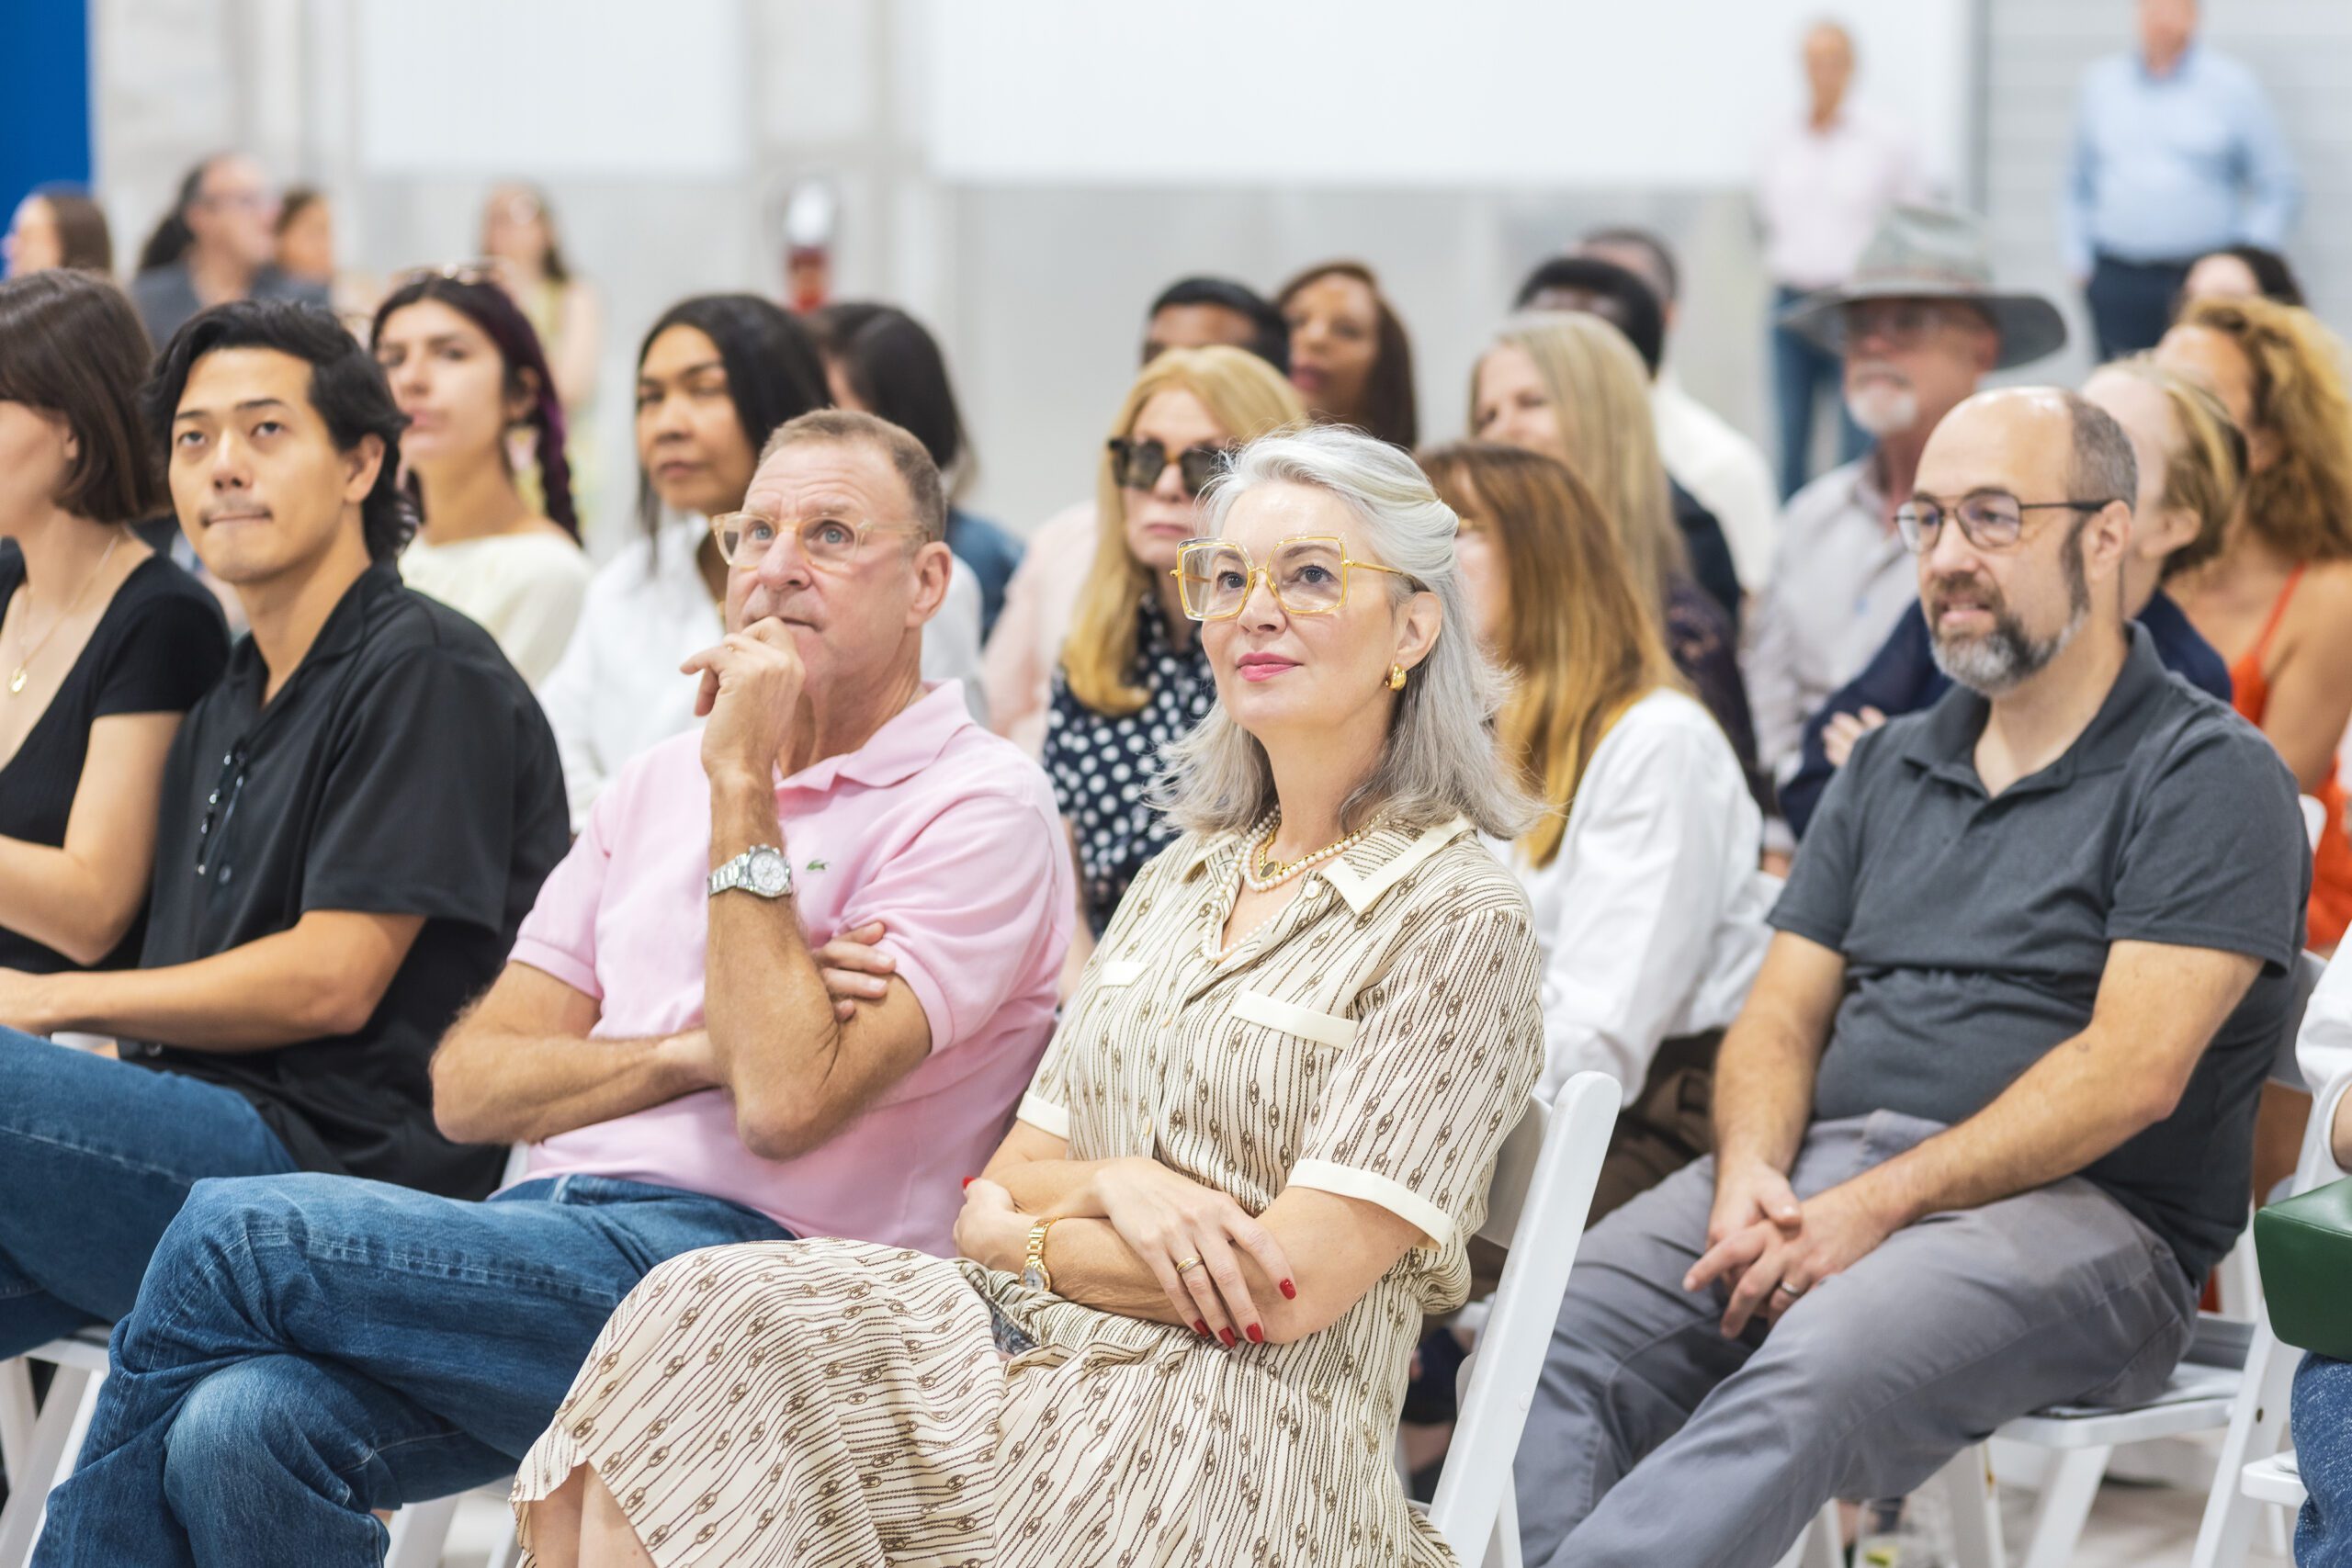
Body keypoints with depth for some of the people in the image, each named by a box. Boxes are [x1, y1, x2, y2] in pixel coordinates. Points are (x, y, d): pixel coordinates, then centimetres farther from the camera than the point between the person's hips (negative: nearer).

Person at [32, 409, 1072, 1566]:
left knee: (233, 1234, -18)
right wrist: (694, 1051, -5)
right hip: (550, 1235, 6)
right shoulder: (659, 785, 21)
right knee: (242, 1426, -26)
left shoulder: (979, 807, -1)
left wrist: (744, 783, -10)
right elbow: (470, 1088, 13)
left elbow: (785, 1106, -16)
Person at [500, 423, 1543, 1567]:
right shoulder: (1188, 876, 19)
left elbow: (1292, 1287, -11)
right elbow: (1005, 1185, 15)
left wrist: (1022, 1239, -1)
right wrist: (1114, 1184, -8)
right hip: (1041, 1349, 6)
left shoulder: (1457, 921, -3)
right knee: (697, 1312, -21)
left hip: (1243, 1448, -6)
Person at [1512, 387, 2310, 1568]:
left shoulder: (2207, 775, 0)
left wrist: (1874, 1207, -18)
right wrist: (1752, 1174, -7)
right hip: (1818, 1166, 6)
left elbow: (2132, 1071, -11)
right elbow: (1782, 1015, 17)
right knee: (1556, 1336, -23)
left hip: (2072, 1210, -6)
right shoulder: (1889, 768, 22)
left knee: (1815, 1370, -37)